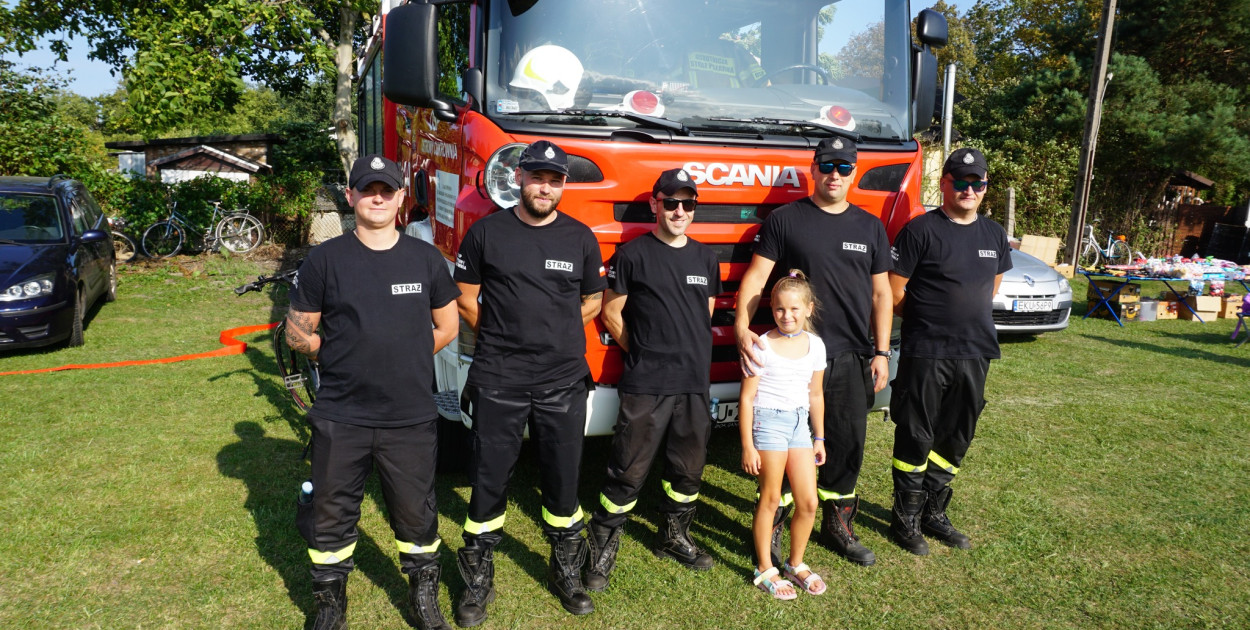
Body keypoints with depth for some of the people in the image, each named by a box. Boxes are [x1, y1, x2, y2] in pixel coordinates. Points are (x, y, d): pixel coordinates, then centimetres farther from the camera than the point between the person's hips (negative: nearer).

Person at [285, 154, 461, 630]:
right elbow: (298, 333, 2)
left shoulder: (426, 259, 3)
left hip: (411, 417, 1)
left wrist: (401, 362, 5)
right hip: (340, 417, -1)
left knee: (416, 514, 13)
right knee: (331, 514, 12)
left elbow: (446, 328, 10)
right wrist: (346, 358, 1)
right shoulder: (325, 260, -3)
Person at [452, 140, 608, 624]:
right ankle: (478, 580, 22)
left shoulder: (580, 238, 5)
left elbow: (592, 301, 15)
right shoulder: (486, 232, 0)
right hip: (497, 380, -1)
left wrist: (556, 333, 6)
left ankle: (566, 572, 30)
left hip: (564, 380, 2)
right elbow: (465, 298, 6)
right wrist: (502, 336, 2)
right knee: (489, 479, 5)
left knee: (563, 480, 11)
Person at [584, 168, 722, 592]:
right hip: (645, 386, -5)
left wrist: (689, 353, 13)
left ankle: (674, 537, 34)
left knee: (688, 469, 15)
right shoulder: (633, 255, -4)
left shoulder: (705, 258, 12)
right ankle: (602, 549, 10)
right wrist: (644, 352, 2)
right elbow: (611, 313, 0)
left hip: (695, 384, 5)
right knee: (629, 472, -3)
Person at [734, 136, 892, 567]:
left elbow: (881, 293, 12)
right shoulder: (785, 219, 0)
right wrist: (742, 327, -21)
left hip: (852, 358, 4)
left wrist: (881, 353, 7)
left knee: (848, 445, 11)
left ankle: (838, 526, 28)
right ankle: (771, 528, 16)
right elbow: (756, 276, -6)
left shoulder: (870, 227, 11)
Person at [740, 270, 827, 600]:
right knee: (771, 499, 3)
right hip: (769, 422, -5)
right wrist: (747, 446, -10)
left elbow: (815, 394, 14)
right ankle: (765, 569, 17)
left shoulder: (815, 345, 4)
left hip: (800, 424, 5)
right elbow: (747, 397, -9)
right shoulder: (762, 346, -10)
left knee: (809, 502, 5)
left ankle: (796, 563, 26)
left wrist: (819, 438, 16)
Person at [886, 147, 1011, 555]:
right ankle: (905, 520, 15)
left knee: (955, 438, 14)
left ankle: (934, 514, 28)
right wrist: (930, 319, 3)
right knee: (915, 437, 2)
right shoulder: (921, 230, -8)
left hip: (975, 354, 6)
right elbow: (894, 292, -8)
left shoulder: (994, 235, 11)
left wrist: (970, 318, 15)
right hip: (925, 353, -6)